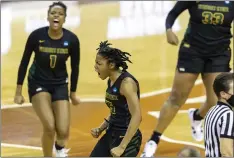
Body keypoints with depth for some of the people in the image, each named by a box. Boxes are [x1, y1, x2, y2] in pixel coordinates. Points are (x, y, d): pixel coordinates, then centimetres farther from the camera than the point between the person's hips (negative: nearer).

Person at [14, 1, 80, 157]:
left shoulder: (72, 39, -15)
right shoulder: (37, 35, -18)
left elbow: (75, 67, 1)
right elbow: (24, 62, -6)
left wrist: (73, 93, 9)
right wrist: (19, 91, -4)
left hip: (60, 84, 2)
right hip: (38, 82, -2)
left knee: (63, 132, -10)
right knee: (49, 127, -19)